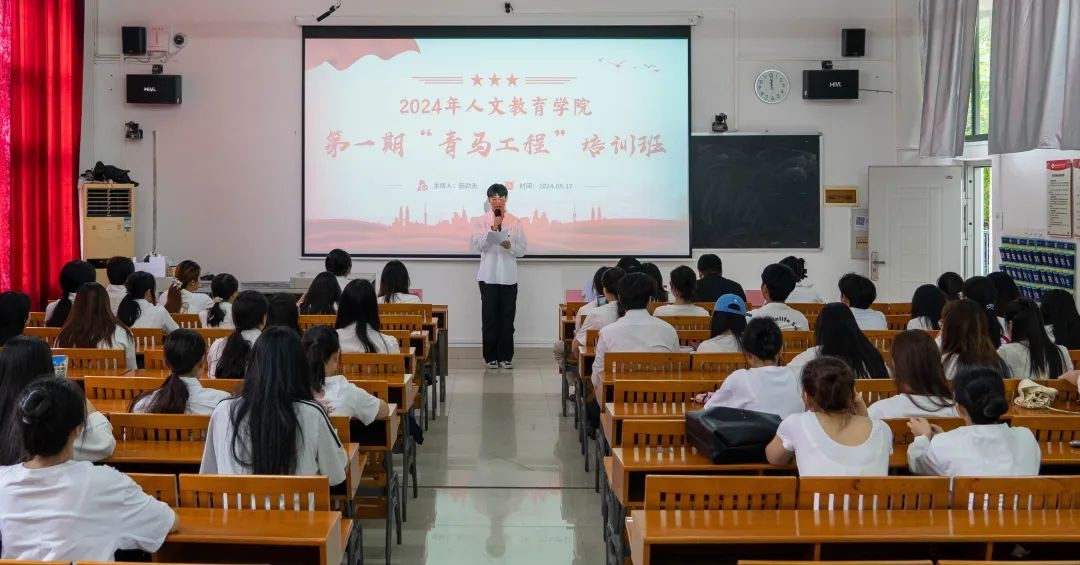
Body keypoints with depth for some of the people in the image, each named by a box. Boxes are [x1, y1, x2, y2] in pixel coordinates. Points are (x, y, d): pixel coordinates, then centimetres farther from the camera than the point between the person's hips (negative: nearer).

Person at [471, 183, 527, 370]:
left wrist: (510, 246, -16)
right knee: (489, 318, 2)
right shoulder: (481, 222, 2)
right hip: (488, 276, -1)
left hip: (508, 277, 1)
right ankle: (491, 356, 10)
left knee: (507, 318, 3)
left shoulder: (515, 223, 4)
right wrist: (492, 229, -17)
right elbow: (477, 246, -8)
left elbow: (522, 250, 4)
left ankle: (506, 356, 11)